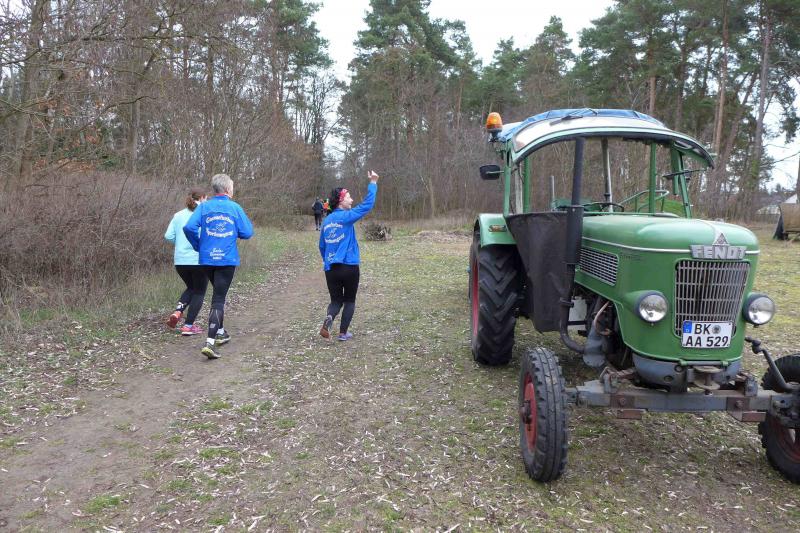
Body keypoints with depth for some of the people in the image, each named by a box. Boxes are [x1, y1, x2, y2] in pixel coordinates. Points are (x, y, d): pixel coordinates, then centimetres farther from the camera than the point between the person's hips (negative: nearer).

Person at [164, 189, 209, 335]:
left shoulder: (178, 215, 7)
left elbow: (168, 236, 2)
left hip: (180, 261, 5)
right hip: (199, 260, -5)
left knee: (191, 288, 25)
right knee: (199, 292, 10)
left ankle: (177, 312, 3)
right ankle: (188, 326, 7)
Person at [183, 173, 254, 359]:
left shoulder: (203, 207, 2)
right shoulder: (235, 208, -2)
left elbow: (189, 227, -9)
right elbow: (247, 232, -4)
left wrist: (198, 246, 6)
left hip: (207, 259, 3)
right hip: (227, 260, -3)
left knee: (219, 294, 24)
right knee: (218, 300, -3)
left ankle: (220, 333, 35)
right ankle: (210, 343, -15)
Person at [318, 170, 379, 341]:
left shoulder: (327, 221, 9)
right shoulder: (346, 217, -9)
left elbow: (321, 246, 16)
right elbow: (367, 204, -11)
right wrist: (373, 183, -4)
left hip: (330, 268, 5)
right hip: (349, 267, -5)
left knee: (336, 300, 14)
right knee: (349, 300, 13)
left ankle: (328, 319, -16)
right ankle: (343, 333, 13)